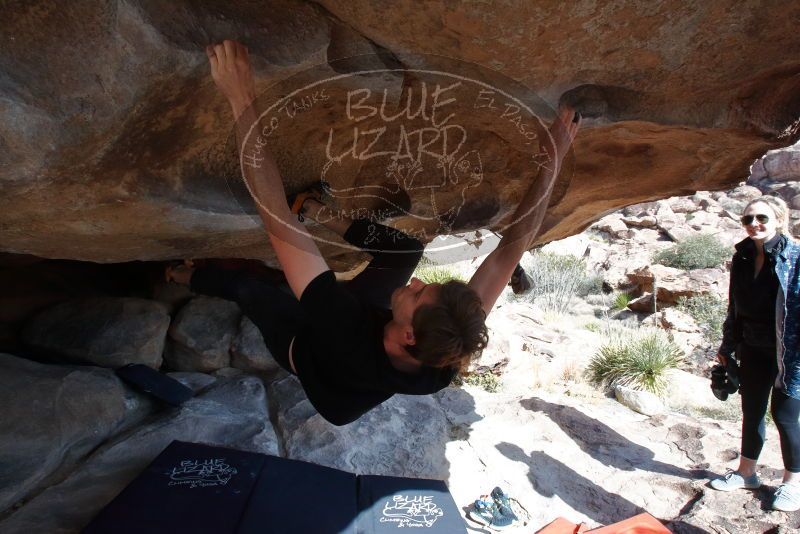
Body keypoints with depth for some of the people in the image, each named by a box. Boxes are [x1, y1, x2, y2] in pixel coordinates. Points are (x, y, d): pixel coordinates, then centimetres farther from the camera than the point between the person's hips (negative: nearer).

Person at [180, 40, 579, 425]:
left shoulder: (347, 334, -53)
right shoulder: (446, 355, -41)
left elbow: (277, 217, -58)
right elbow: (511, 248, -36)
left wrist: (242, 102, -57)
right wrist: (553, 160, -34)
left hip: (304, 344, -2)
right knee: (408, 248, -5)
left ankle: (188, 276, 46)